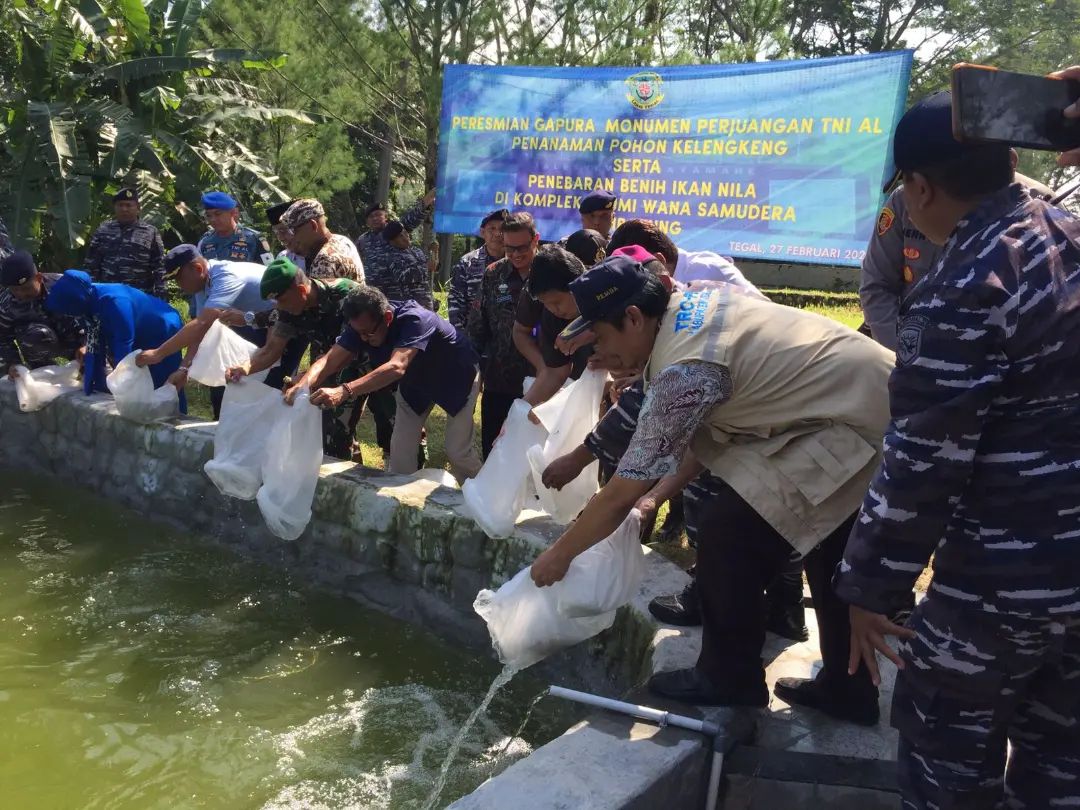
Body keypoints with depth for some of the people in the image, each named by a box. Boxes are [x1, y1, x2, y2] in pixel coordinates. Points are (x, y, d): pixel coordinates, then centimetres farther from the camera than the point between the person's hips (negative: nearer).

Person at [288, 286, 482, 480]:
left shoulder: (415, 319, -41)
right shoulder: (362, 325, -23)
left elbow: (396, 367, -55)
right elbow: (329, 360, -29)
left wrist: (344, 391, -67)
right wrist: (302, 385, -51)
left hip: (457, 379, -5)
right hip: (415, 382, 5)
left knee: (457, 451, -7)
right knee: (400, 448, -2)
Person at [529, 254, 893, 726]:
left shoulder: (686, 369, -23)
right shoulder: (693, 300, 4)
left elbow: (620, 496, -18)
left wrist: (559, 555, -5)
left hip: (861, 428, -11)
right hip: (883, 396, 11)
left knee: (730, 531, -8)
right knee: (833, 551, 21)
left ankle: (730, 679, 10)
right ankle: (849, 689, 33)